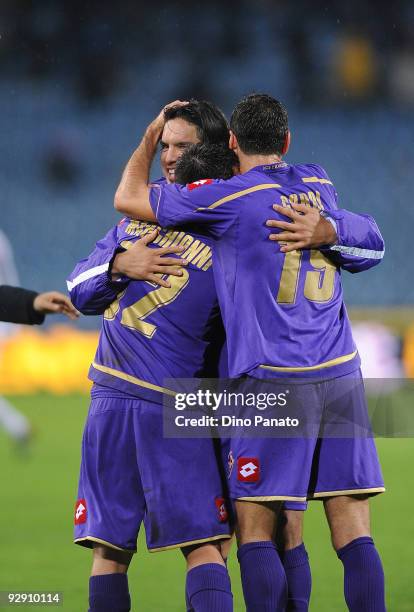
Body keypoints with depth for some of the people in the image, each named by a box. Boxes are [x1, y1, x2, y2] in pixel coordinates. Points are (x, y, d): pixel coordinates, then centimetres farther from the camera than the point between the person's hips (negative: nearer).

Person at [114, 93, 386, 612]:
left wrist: (151, 134, 20)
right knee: (353, 533, 0)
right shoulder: (319, 185, 13)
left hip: (274, 381, -5)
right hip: (341, 375, 5)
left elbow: (128, 199, 5)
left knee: (255, 530, -1)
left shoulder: (233, 197, -4)